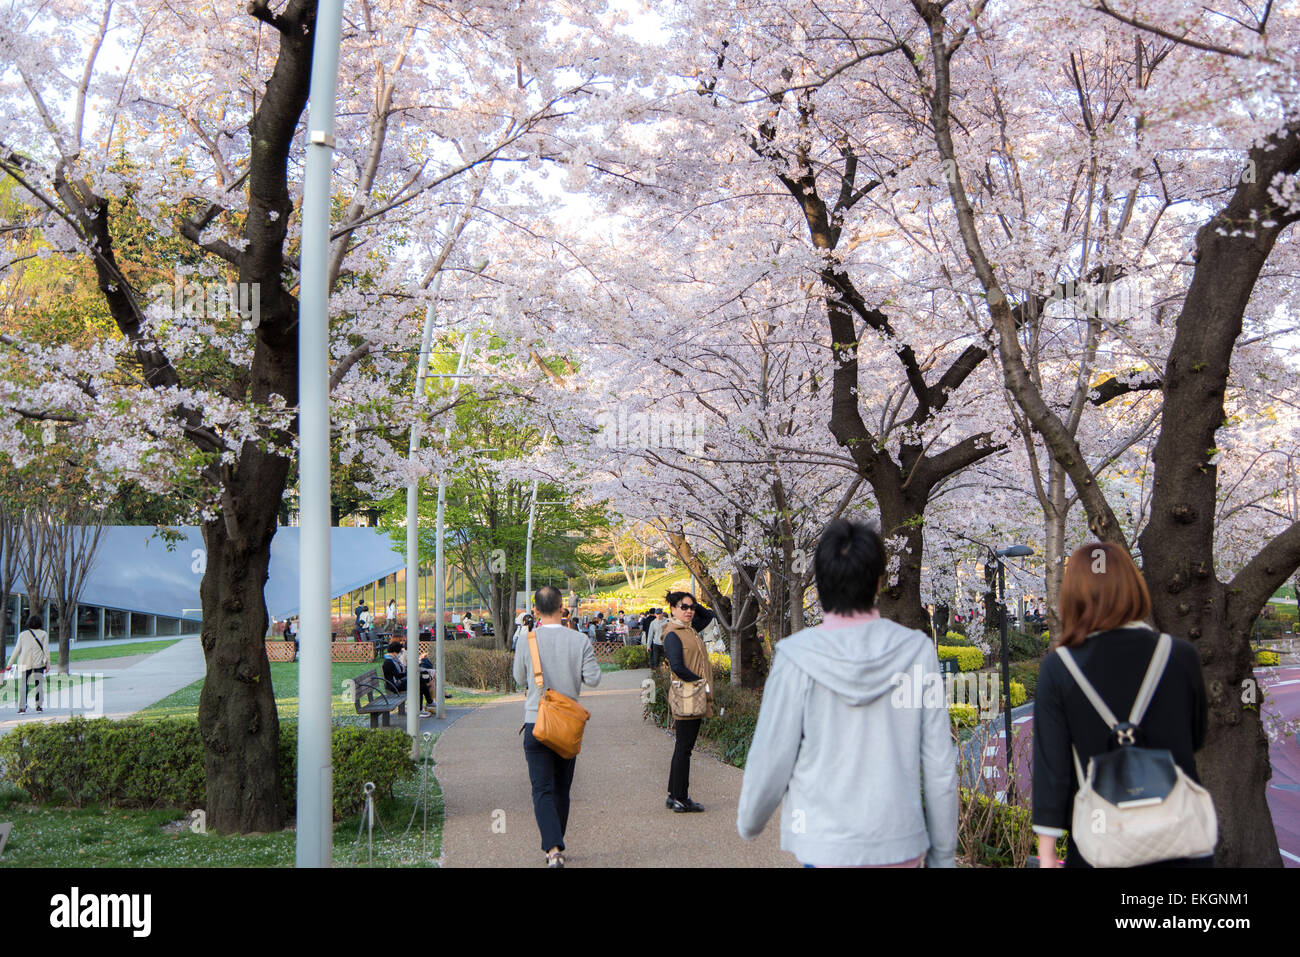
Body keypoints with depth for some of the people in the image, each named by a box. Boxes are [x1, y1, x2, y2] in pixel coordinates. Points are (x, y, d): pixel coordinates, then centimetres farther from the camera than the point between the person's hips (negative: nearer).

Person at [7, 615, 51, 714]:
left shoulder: (23, 634, 7)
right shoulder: (43, 634, 4)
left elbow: (17, 649, 5)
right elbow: (46, 649, -1)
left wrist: (9, 663, 9)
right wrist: (48, 663, 2)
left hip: (25, 662, 1)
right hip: (39, 662, -1)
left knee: (23, 684, 3)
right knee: (39, 684, 8)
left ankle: (22, 707, -4)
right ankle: (39, 706, 7)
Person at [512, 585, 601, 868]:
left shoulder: (526, 642, -7)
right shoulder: (579, 641, -7)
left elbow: (519, 679, 6)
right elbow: (593, 678, -5)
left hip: (536, 724, -2)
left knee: (542, 789, -2)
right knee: (561, 789, 16)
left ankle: (553, 848, -17)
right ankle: (555, 846, 25)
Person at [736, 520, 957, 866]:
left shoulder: (797, 659, -13)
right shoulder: (916, 652, -7)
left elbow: (770, 761, -7)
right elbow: (940, 766, -3)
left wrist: (749, 821, 13)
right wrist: (943, 854, 9)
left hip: (825, 847, -2)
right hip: (900, 844, 3)